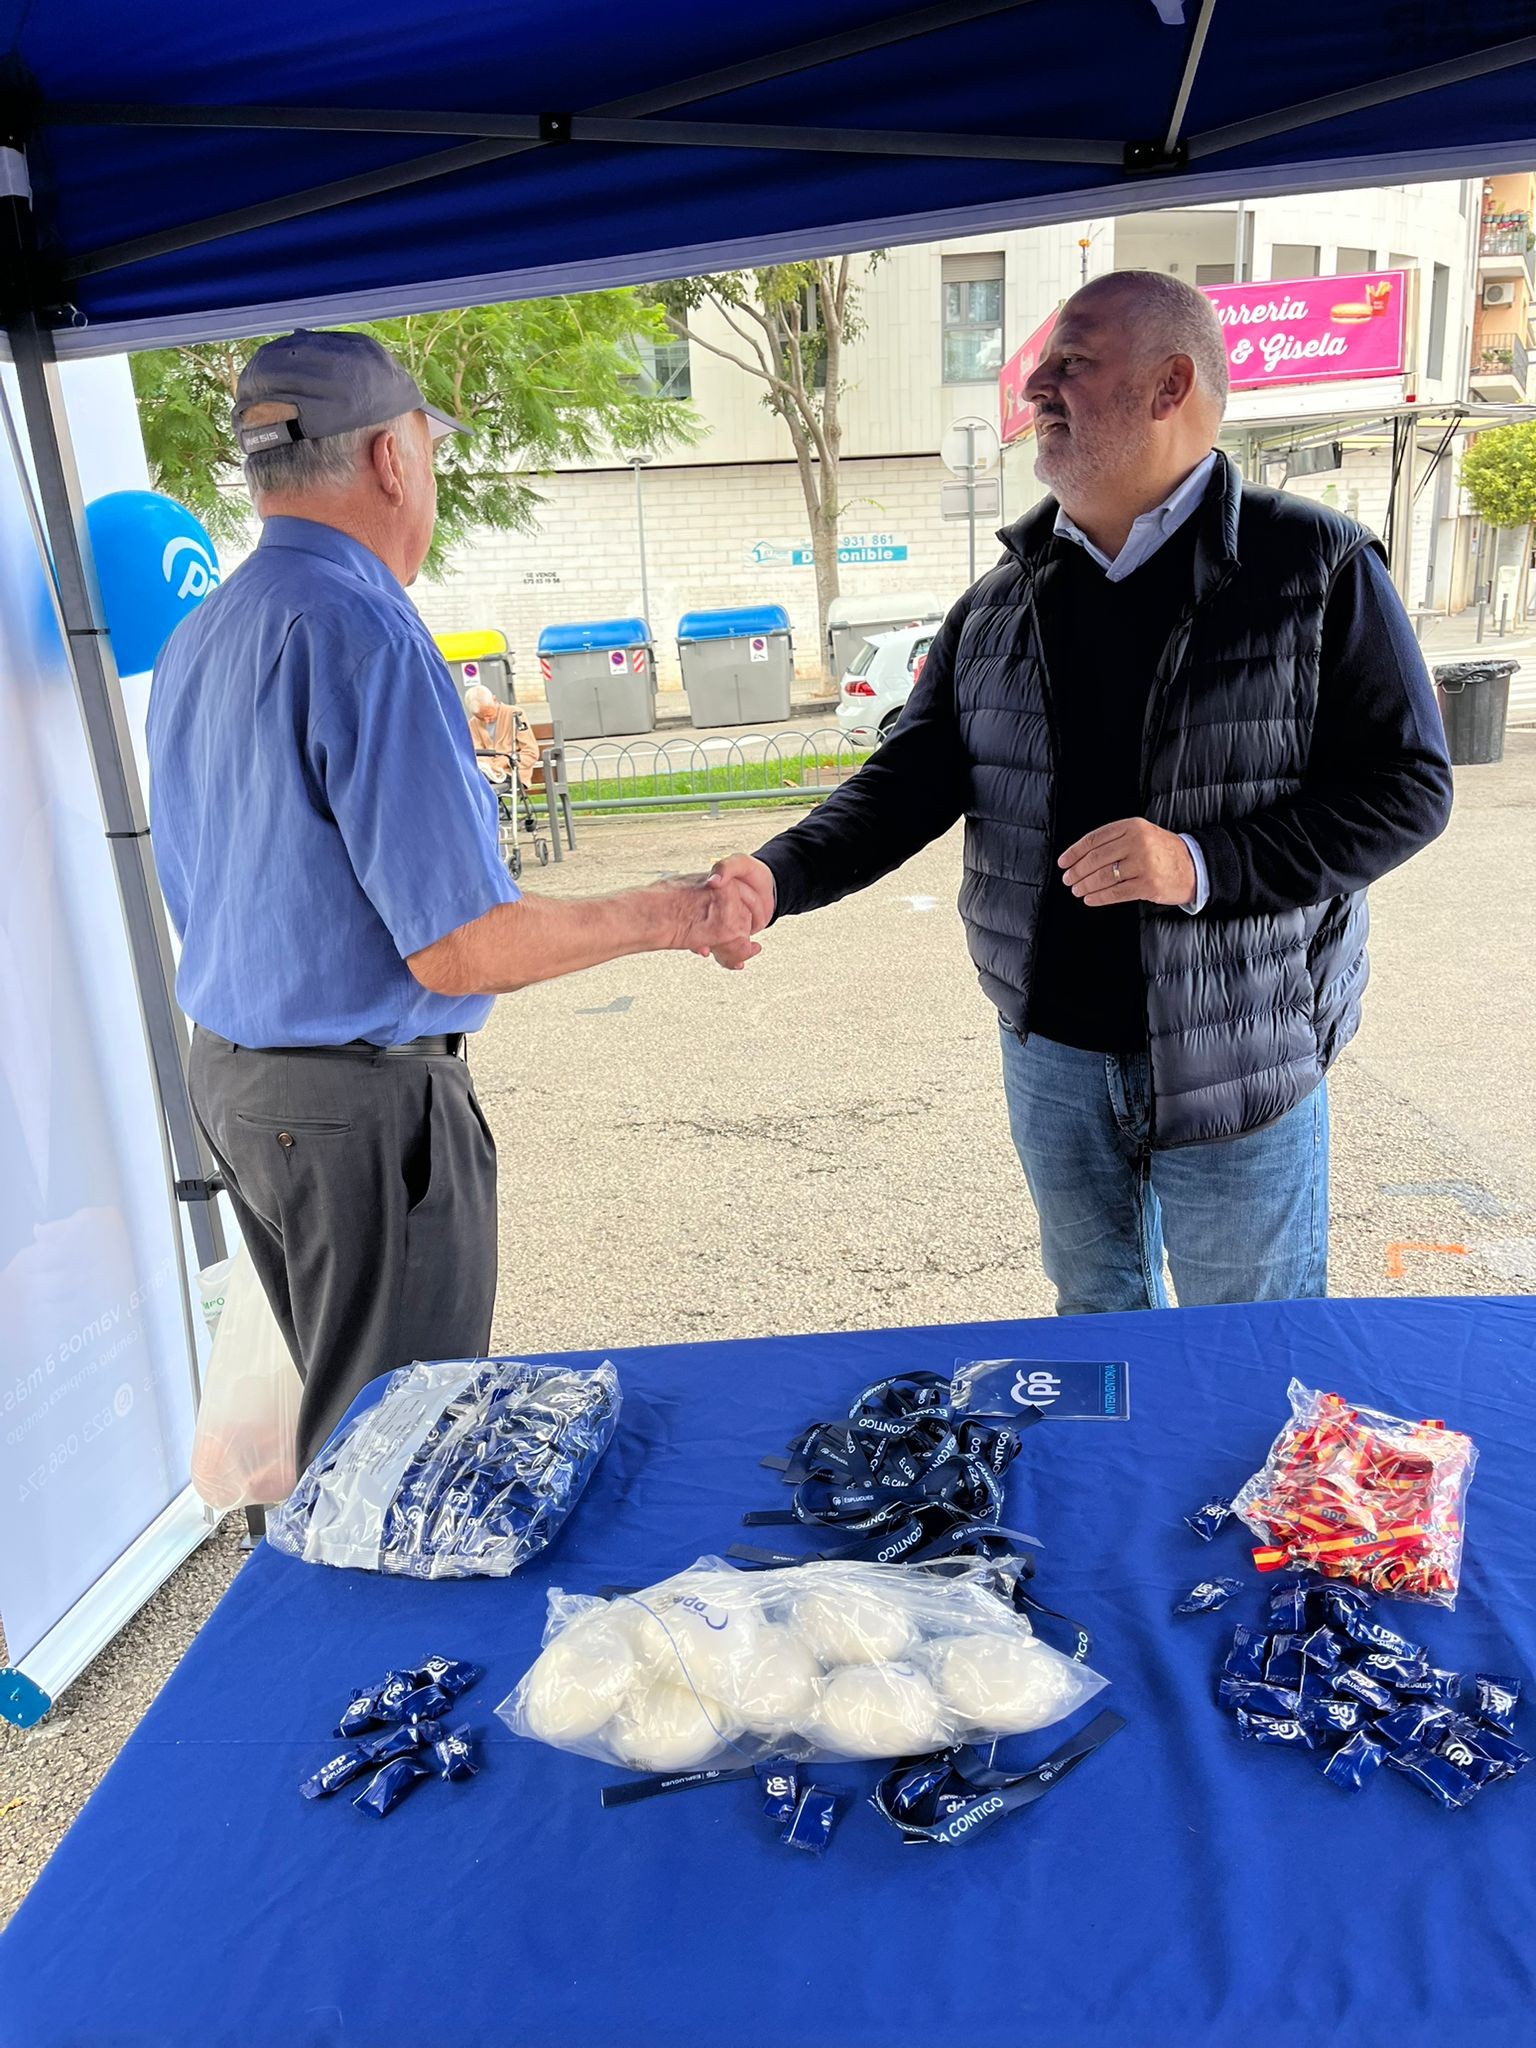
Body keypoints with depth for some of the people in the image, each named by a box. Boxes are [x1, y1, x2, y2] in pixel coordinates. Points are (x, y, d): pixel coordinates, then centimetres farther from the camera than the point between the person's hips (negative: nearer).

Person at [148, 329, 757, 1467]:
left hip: (228, 1074, 9)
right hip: (364, 1105, -9)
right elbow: (458, 949, -24)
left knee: (341, 1406, 24)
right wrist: (662, 917, -11)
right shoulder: (362, 630, -21)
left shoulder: (196, 640, 8)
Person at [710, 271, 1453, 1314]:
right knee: (1094, 1317, 23)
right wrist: (782, 875, -17)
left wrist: (1204, 863, -24)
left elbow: (1407, 787, -10)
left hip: (1236, 1061, -4)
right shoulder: (1002, 601, 5)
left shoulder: (1314, 564, -8)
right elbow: (915, 778, 1)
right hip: (1051, 1048, 4)